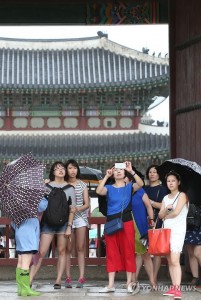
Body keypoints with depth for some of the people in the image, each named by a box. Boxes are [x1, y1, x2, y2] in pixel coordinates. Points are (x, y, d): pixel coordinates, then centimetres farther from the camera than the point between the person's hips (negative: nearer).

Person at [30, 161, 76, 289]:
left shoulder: (70, 188, 7)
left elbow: (72, 209, 4)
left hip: (63, 222, 1)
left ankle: (58, 281, 7)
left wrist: (69, 226, -4)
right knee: (41, 252, -6)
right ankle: (29, 280, -7)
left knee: (62, 251, 2)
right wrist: (38, 223, -1)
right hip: (48, 221, -1)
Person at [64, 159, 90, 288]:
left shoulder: (82, 184, 8)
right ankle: (68, 277, -1)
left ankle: (81, 277, -5)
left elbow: (87, 204, 6)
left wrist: (78, 208, -13)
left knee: (80, 248, -3)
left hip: (80, 217, 1)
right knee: (68, 249, -3)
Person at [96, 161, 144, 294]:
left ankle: (129, 283, 5)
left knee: (128, 252, 0)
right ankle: (111, 285, 5)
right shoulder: (109, 188, 8)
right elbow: (99, 191, -12)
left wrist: (131, 171, -20)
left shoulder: (129, 187, 5)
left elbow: (141, 184, -15)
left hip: (126, 222, -2)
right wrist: (106, 176, -12)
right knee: (112, 253, 3)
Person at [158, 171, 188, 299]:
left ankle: (178, 289, -23)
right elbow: (160, 215, 9)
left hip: (178, 230, -7)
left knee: (175, 260, -18)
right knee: (170, 261, 3)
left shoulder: (182, 195, -3)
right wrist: (166, 209, -11)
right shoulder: (166, 198, 16)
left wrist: (166, 216, 5)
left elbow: (176, 212, -13)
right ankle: (174, 287, 4)